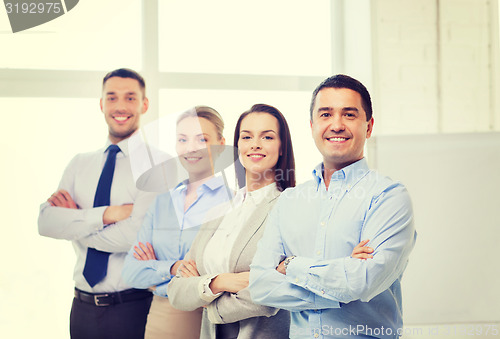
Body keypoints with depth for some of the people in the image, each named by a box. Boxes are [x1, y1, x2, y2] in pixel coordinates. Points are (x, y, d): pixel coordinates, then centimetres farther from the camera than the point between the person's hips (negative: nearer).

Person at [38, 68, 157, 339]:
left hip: (133, 307, -4)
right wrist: (107, 213, -18)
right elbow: (46, 222, -5)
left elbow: (136, 235, -21)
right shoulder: (80, 164, 9)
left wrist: (75, 221, -7)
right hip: (84, 307, 5)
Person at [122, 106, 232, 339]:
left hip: (211, 318, -4)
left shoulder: (234, 199, -9)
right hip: (161, 318, 4)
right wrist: (173, 268, -16)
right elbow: (131, 272, 4)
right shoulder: (162, 201, 9)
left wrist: (156, 270, -10)